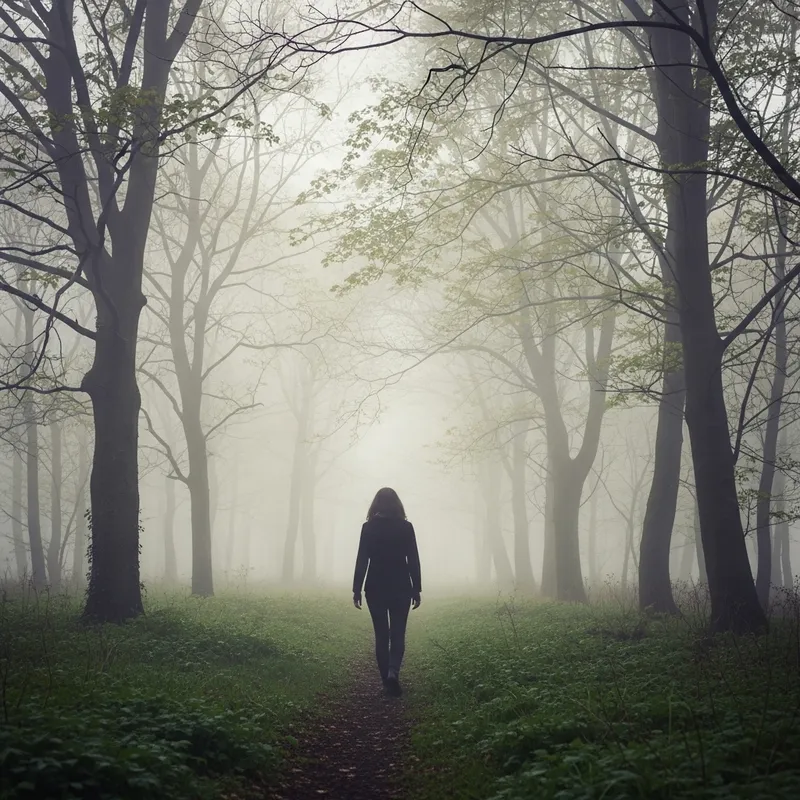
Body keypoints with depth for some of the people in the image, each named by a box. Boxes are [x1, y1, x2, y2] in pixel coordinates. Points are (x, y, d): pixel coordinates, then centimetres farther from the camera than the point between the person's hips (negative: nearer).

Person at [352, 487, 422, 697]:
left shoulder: (368, 527, -4)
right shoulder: (406, 527, -3)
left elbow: (362, 560, -5)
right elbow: (413, 560, -3)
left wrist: (356, 589, 0)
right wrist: (417, 589, 4)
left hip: (375, 587, 0)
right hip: (400, 587, 0)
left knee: (381, 635, 10)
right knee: (398, 633, 8)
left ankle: (388, 680, 10)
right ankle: (393, 671, -16)